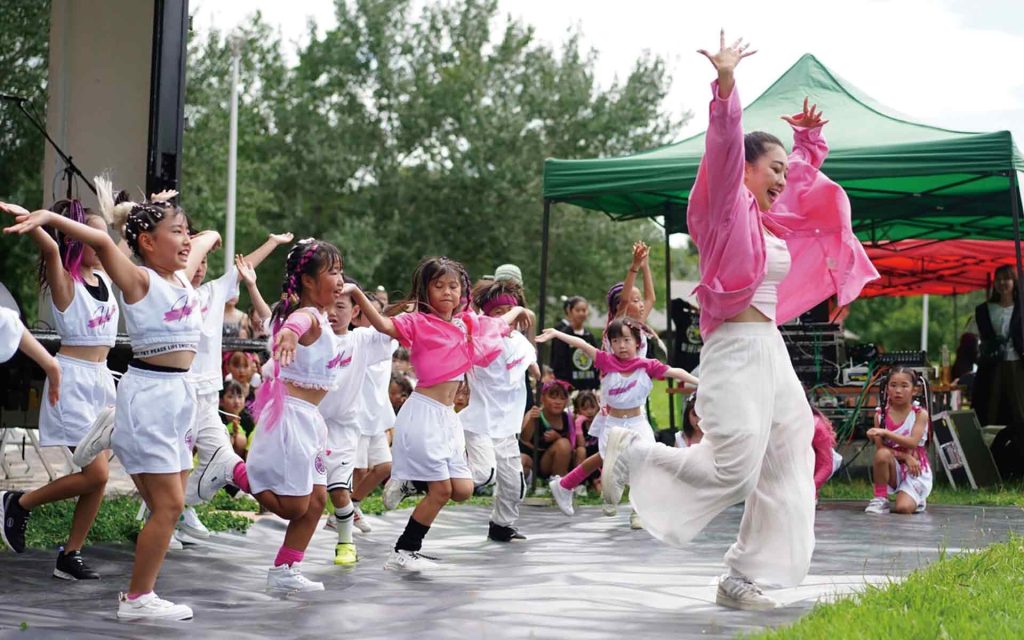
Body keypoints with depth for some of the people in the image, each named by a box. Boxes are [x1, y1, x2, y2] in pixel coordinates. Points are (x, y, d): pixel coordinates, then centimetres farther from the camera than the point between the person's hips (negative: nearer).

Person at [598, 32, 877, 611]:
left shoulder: (773, 218, 18)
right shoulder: (730, 208, -5)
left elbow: (805, 174, 40)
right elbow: (725, 148, -22)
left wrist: (808, 140, 28)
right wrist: (726, 85, -32)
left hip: (772, 352, 9)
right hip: (737, 350, -9)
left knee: (786, 468, 4)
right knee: (733, 470, -13)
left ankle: (742, 580, 8)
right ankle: (632, 453, 7)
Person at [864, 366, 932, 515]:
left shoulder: (920, 414, -7)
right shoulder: (881, 414, -2)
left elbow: (912, 443, -22)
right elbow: (880, 447, -8)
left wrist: (885, 433, -33)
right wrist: (904, 456, -23)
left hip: (915, 469, -1)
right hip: (894, 468, 1)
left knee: (904, 508, -24)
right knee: (882, 454, -33)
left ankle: (917, 498, 14)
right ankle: (880, 498, -15)